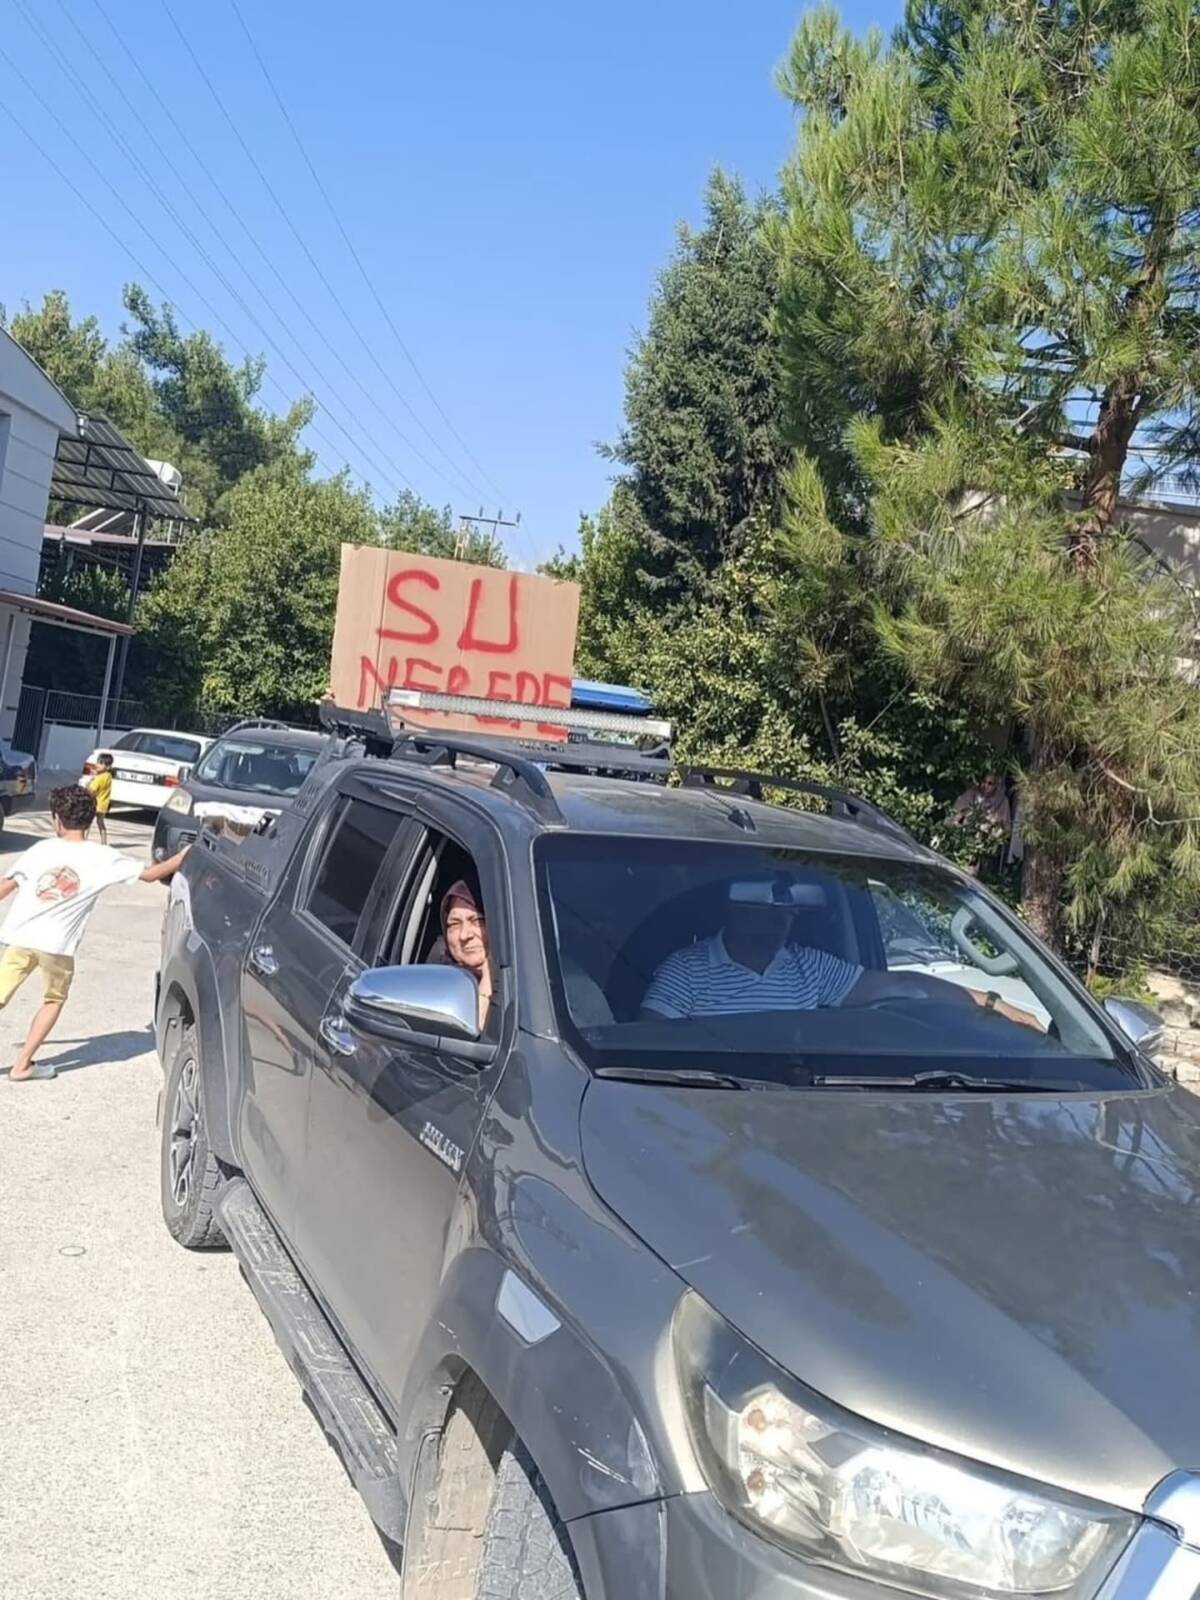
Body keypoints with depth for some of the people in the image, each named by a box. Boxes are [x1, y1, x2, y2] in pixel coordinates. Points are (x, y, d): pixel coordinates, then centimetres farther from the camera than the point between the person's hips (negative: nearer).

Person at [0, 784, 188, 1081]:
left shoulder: (42, 849, 6)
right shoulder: (102, 857, 1)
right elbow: (149, 874, 3)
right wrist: (183, 857, 15)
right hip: (57, 944, -1)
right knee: (54, 999, 22)